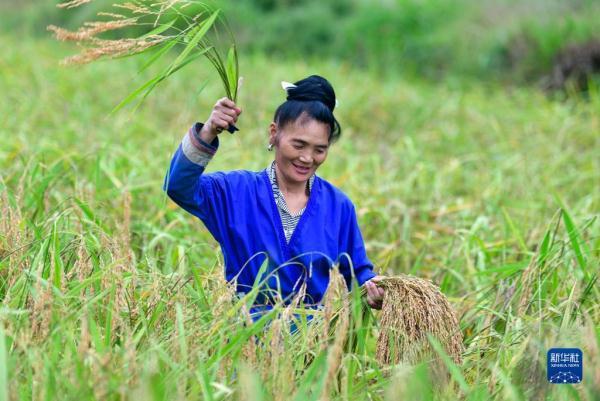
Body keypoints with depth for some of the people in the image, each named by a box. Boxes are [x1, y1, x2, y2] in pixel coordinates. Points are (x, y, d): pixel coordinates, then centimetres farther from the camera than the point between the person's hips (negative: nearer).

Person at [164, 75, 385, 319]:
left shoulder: (339, 207, 10)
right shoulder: (237, 191, 3)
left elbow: (358, 272, 17)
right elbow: (179, 187, -13)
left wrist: (371, 289, -7)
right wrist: (207, 134, -27)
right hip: (248, 326, -2)